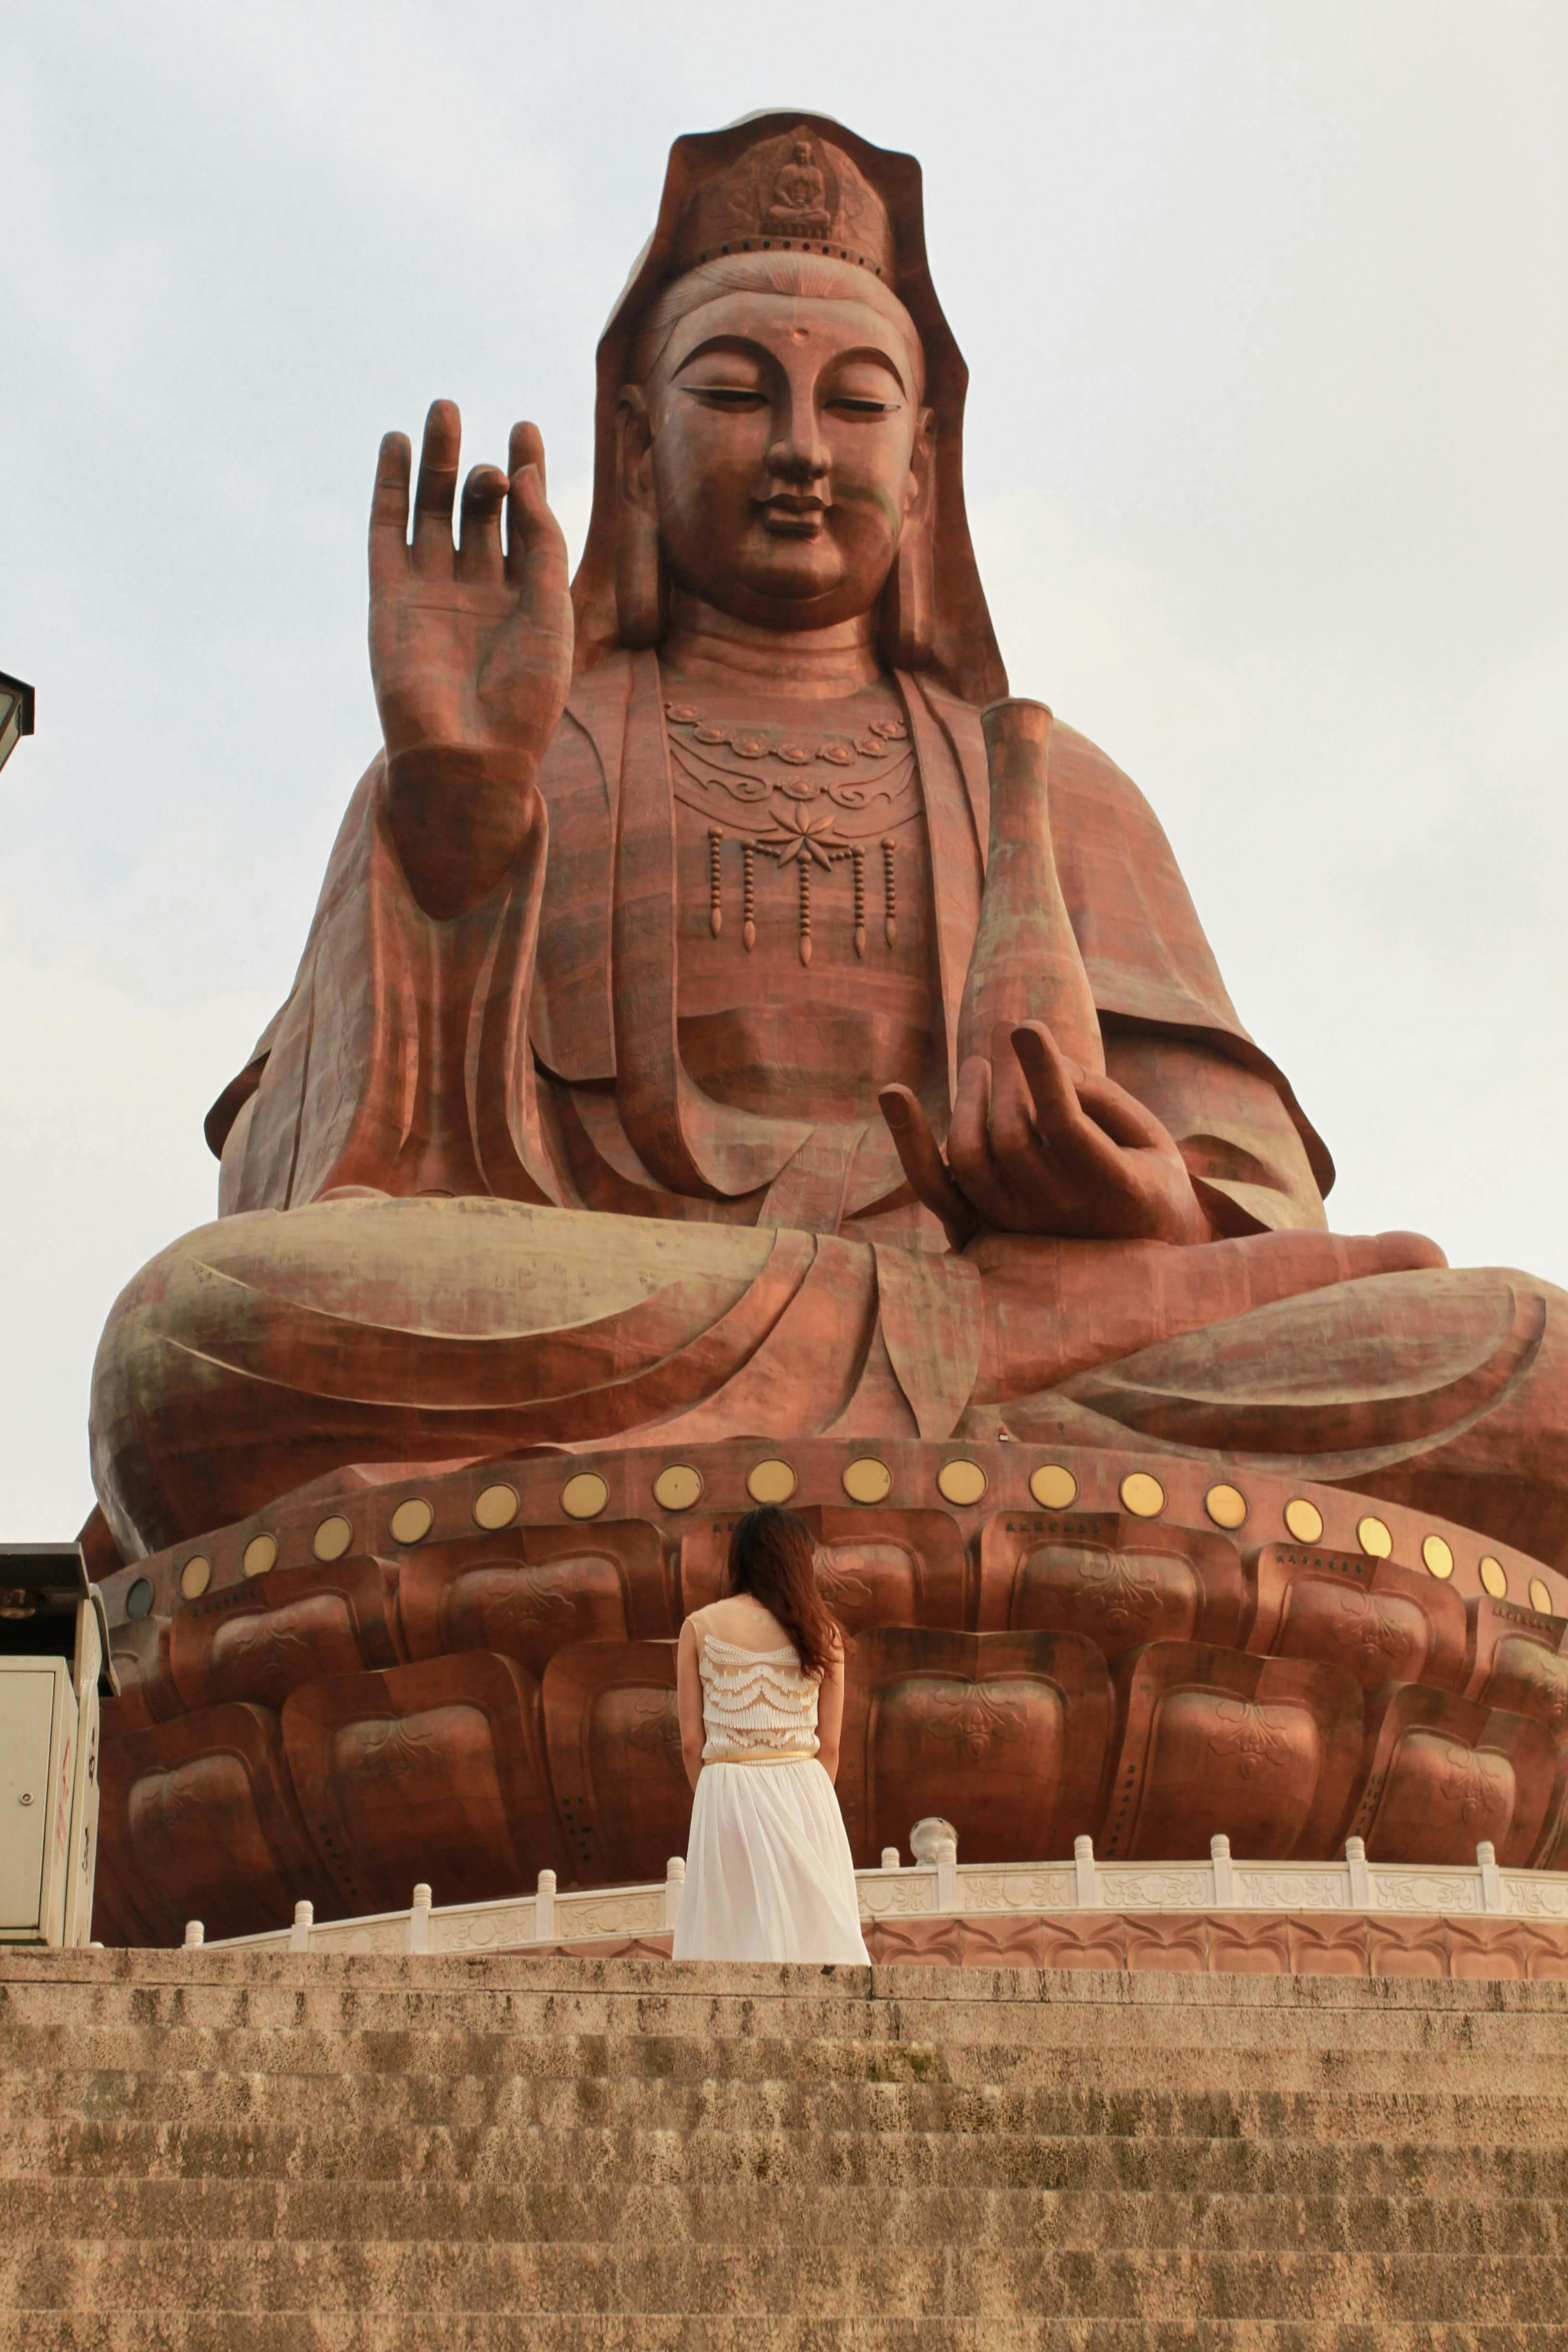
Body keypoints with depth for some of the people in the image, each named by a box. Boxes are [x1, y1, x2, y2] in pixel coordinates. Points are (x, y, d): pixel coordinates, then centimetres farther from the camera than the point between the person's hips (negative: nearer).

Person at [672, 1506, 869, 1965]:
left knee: (729, 1935, 3)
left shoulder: (700, 1627, 1)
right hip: (804, 1794, 1)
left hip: (726, 1793, -1)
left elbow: (692, 1741, 1)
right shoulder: (820, 1632, 3)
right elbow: (829, 1745, 4)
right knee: (812, 1925, 6)